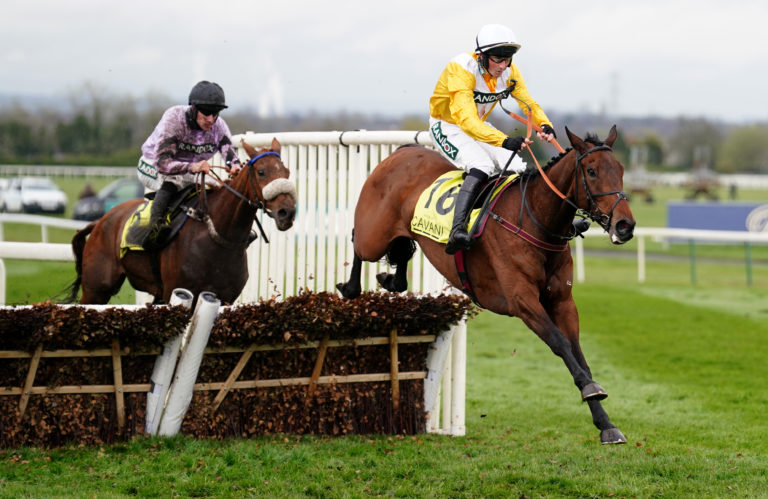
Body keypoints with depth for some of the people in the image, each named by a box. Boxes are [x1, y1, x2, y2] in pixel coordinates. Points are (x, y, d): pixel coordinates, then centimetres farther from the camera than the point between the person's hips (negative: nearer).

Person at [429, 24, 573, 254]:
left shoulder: (509, 71, -11)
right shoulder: (461, 70, -32)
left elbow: (529, 103, -2)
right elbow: (466, 120, -43)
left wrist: (545, 125, -27)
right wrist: (504, 140, -55)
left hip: (479, 126, 7)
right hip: (448, 126, -7)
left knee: (518, 169, -5)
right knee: (481, 166, -32)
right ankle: (457, 230, -44)